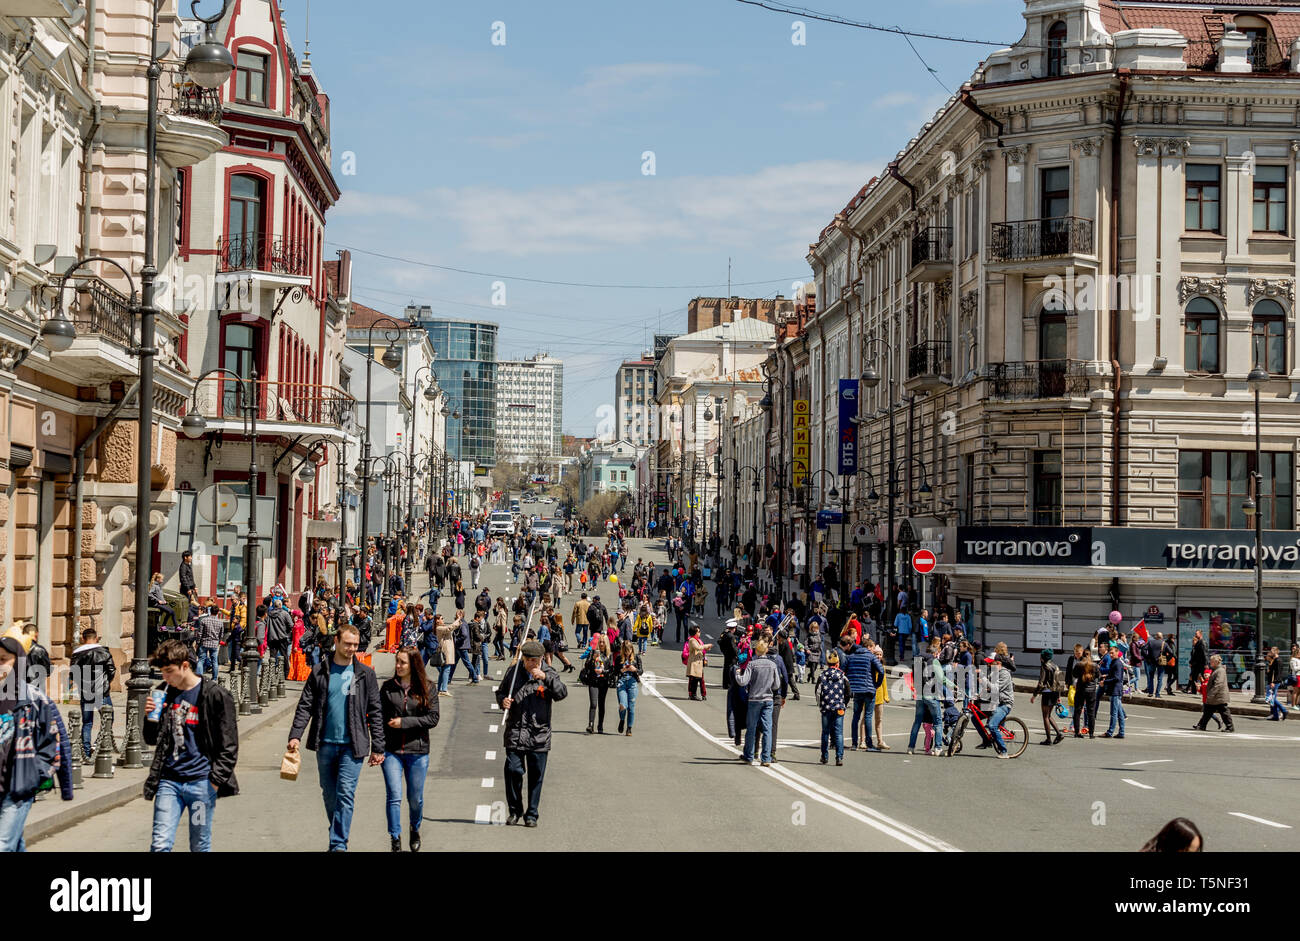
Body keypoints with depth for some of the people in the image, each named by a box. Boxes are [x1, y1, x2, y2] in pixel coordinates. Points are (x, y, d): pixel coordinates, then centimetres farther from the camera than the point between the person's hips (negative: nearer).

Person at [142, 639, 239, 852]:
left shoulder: (215, 695, -4)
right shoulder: (163, 693, 10)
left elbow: (229, 745, -3)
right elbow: (152, 740, 18)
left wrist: (215, 780, -8)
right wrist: (151, 717, -2)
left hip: (201, 783, -3)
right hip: (168, 781, 3)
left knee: (200, 847, 5)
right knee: (160, 844, -6)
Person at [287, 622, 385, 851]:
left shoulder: (365, 674, 3)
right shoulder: (320, 672, 5)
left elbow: (375, 712, 4)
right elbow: (305, 706, 5)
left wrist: (377, 748, 1)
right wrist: (295, 735, -7)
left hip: (352, 746, -2)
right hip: (325, 744, 2)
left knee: (345, 795, -11)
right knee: (330, 796, 12)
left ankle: (339, 844, -10)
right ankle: (337, 838, 29)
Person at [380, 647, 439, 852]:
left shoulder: (426, 689, 0)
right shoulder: (387, 687, 2)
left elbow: (433, 719, -5)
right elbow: (379, 717, 1)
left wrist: (405, 722, -14)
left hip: (418, 751, 0)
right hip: (391, 750, 0)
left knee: (415, 799, 10)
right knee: (394, 797, -8)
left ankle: (415, 830, 37)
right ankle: (395, 841, 1)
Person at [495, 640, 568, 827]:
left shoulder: (549, 674, 1)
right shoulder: (513, 672, 7)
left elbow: (562, 693, -13)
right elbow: (500, 692, 18)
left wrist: (545, 677, -23)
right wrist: (502, 701, -4)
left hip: (539, 734, -1)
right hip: (515, 732, 1)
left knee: (536, 776, 4)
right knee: (513, 771, -3)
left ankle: (531, 814, 15)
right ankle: (515, 811, 14)